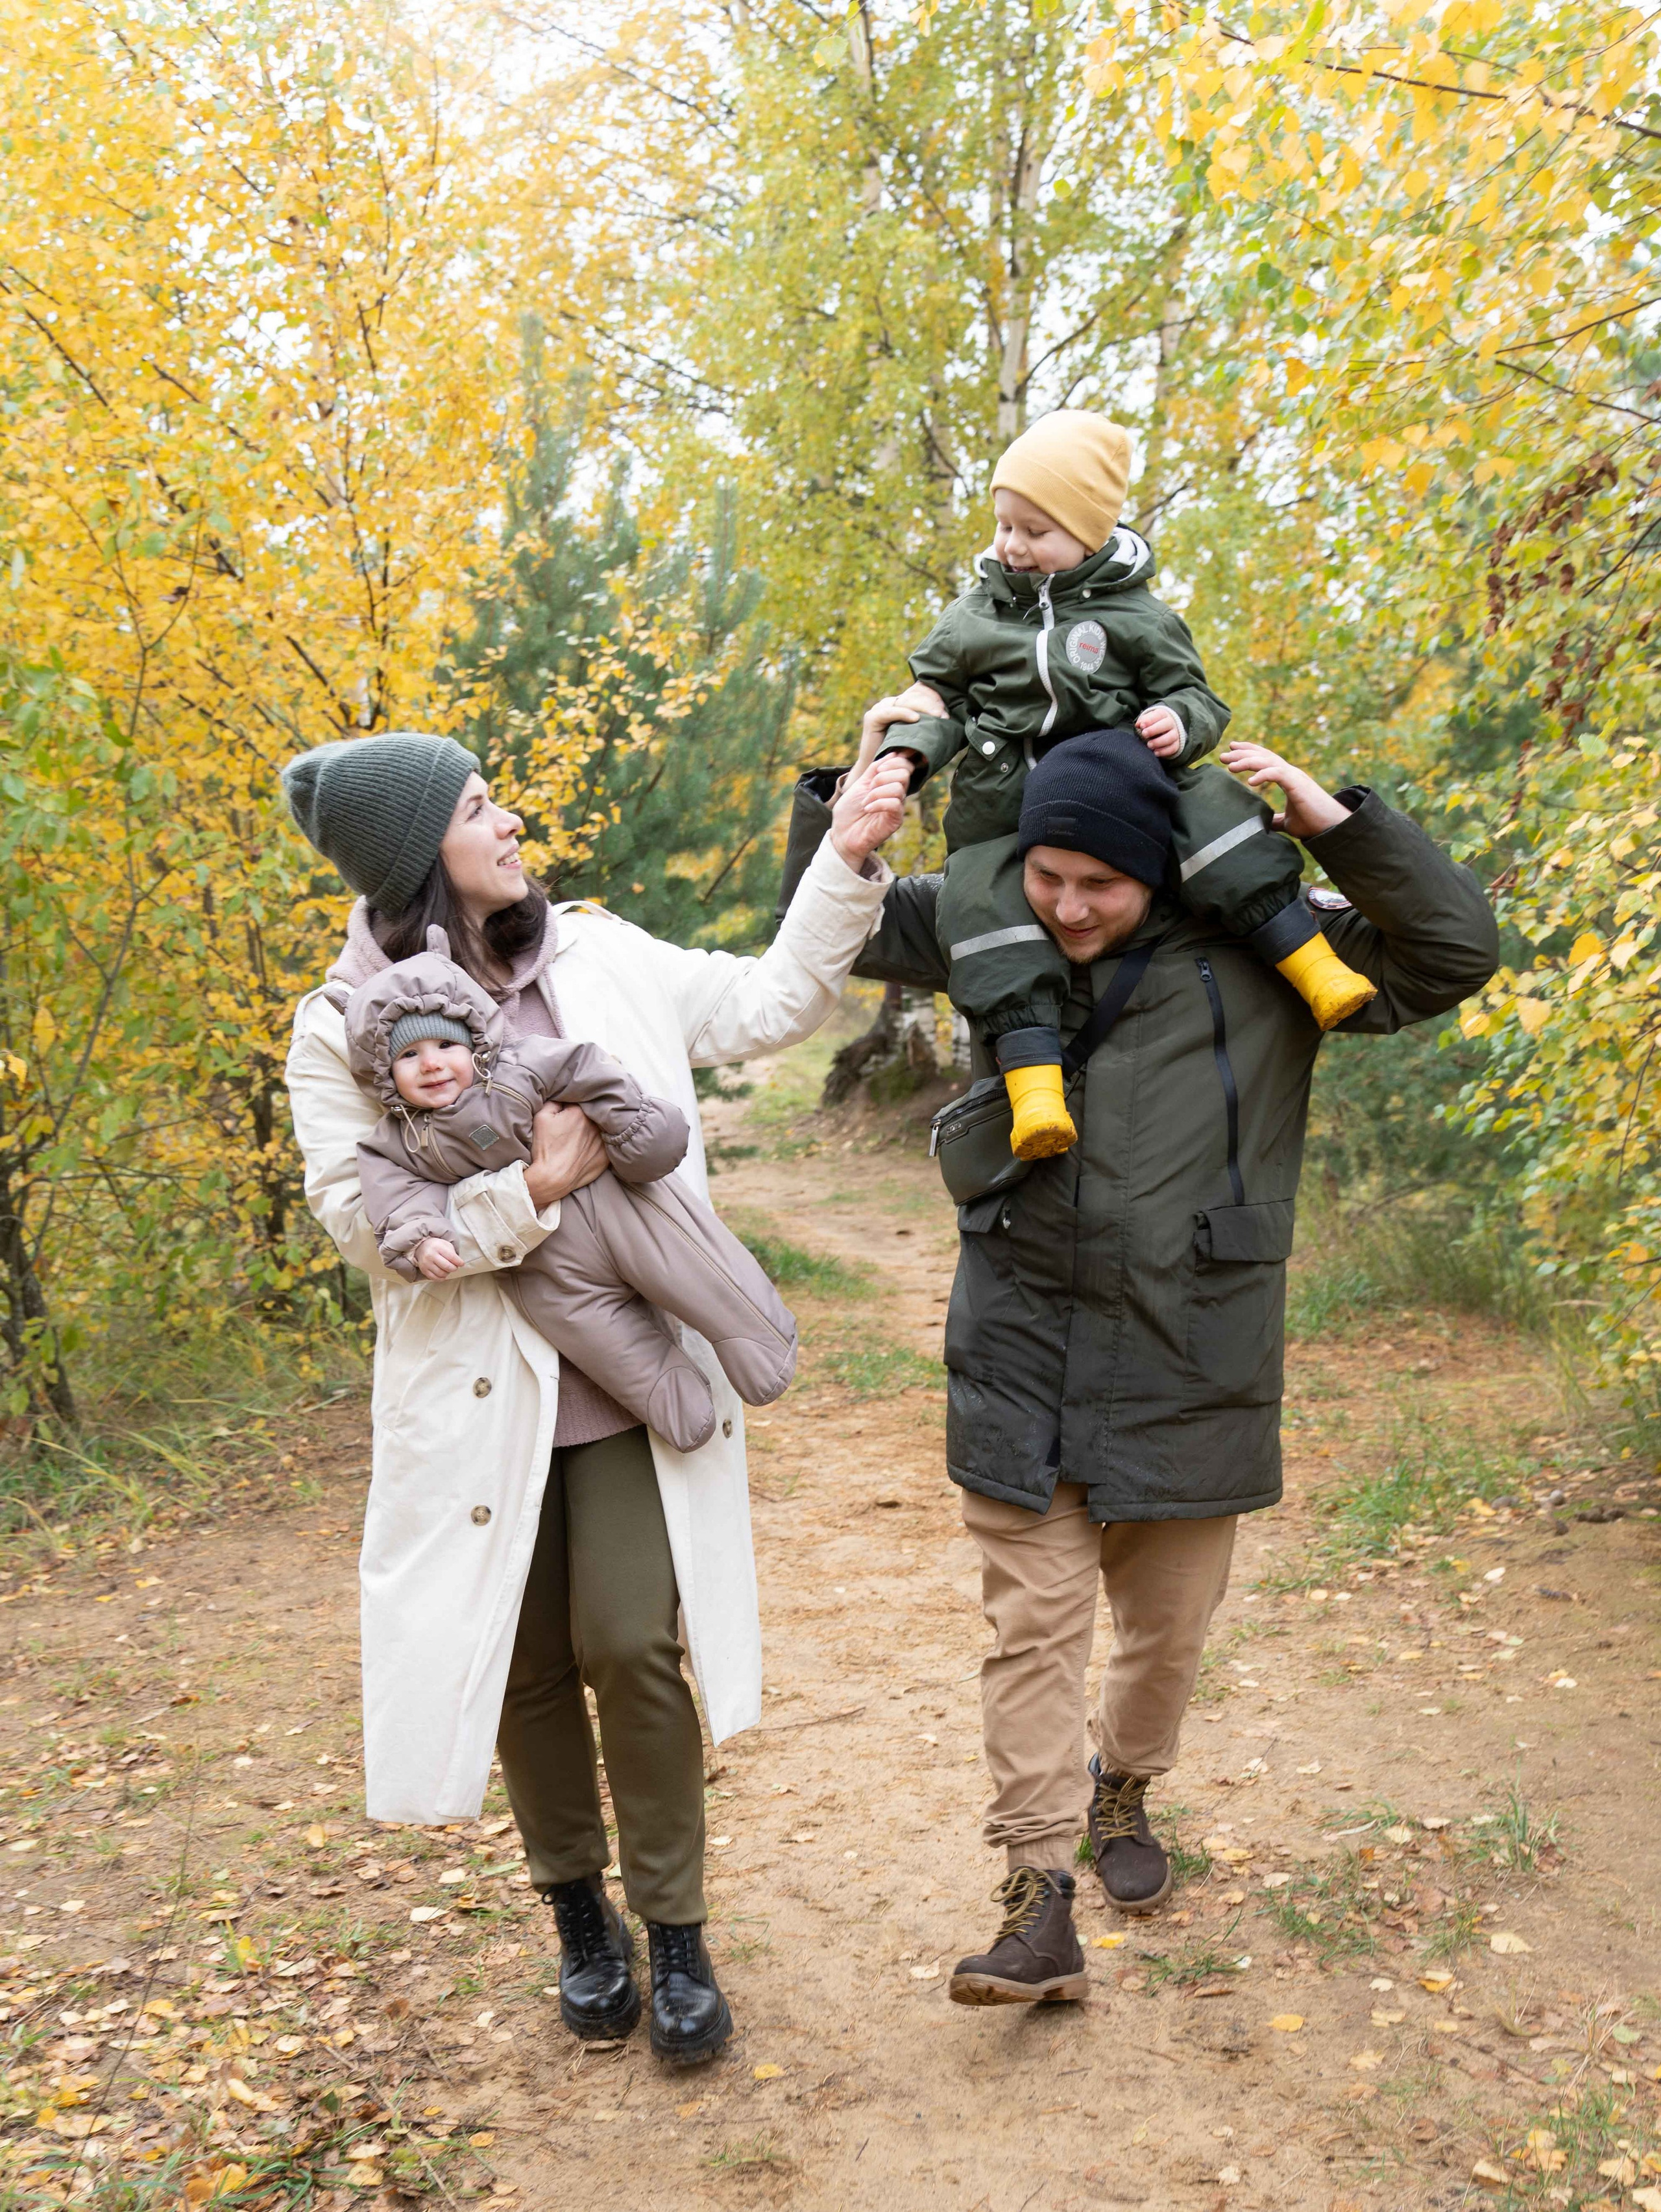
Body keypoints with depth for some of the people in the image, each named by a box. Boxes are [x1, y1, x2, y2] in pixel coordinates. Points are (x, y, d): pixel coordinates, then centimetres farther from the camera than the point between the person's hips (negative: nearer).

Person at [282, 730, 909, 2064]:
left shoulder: (602, 961, 3)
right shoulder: (342, 1030, -6)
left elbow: (771, 1004, 7)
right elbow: (367, 1225, -11)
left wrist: (847, 860, -1)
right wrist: (537, 1188, -19)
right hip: (482, 1398, -1)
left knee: (630, 1645, -4)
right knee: (529, 1664, 11)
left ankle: (676, 1933, 16)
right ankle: (580, 1915, 35)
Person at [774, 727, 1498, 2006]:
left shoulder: (1261, 946, -6)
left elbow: (1455, 953, -7)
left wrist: (1341, 824, -19)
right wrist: (854, 788, -4)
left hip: (1190, 1364, 0)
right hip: (1023, 1355, 1)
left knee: (1167, 1623, 16)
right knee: (1033, 1623, 0)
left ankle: (1125, 1792, 44)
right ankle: (1040, 1899, 8)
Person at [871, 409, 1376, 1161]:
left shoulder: (1134, 617, 7)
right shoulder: (974, 616, 12)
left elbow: (1195, 697, 10)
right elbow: (938, 693, 17)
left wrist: (1178, 722, -14)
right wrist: (909, 750, -3)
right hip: (1007, 812, 1)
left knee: (1209, 812, -28)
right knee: (987, 903, -26)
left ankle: (1316, 969, -28)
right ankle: (1033, 1085, -32)